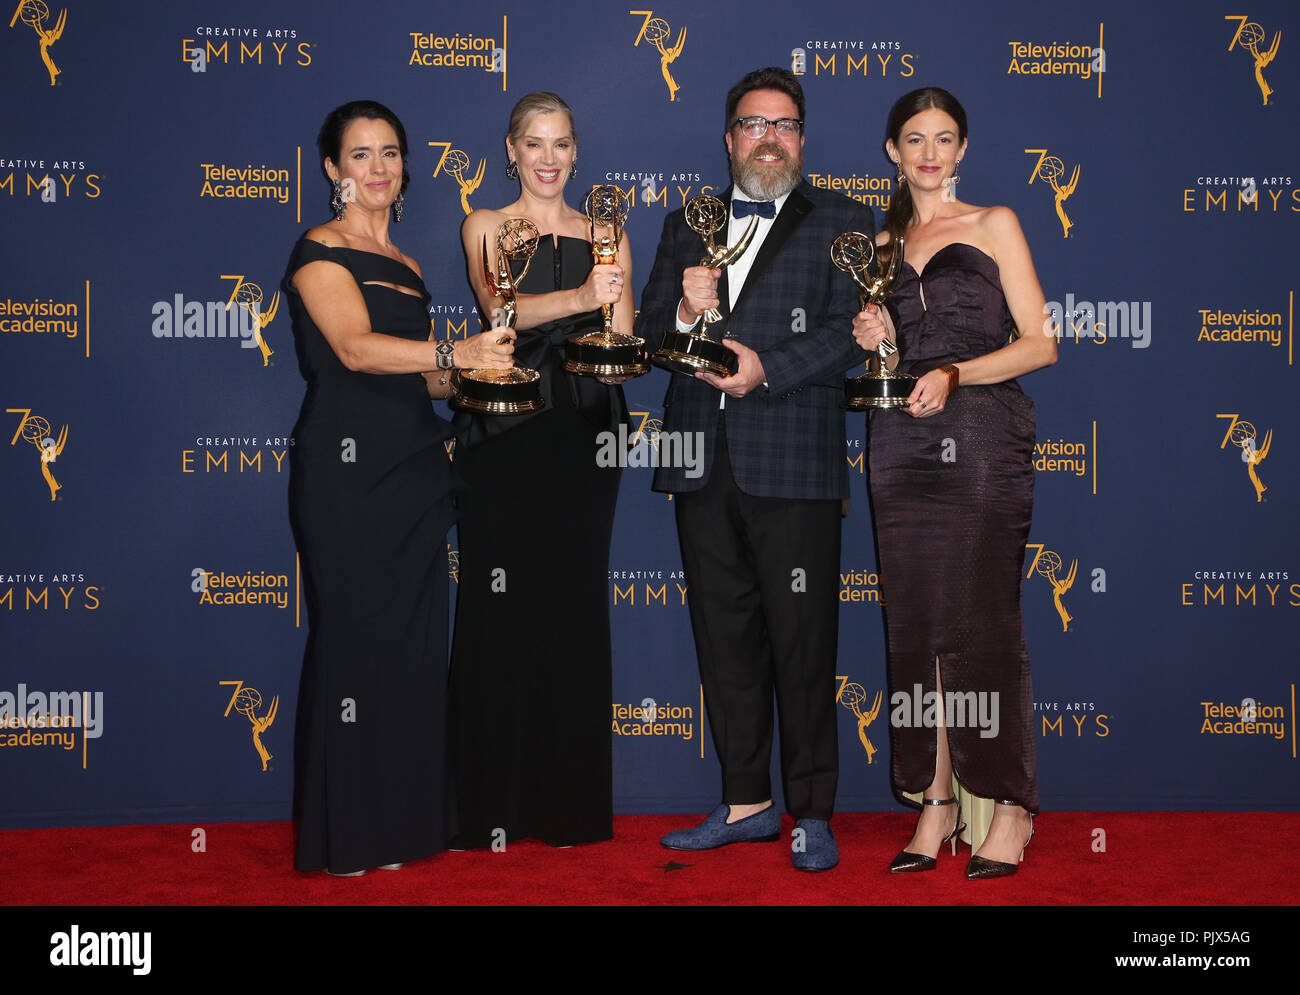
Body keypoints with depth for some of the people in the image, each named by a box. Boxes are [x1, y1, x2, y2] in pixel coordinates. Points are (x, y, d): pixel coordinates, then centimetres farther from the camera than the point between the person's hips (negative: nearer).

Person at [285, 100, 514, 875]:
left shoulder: (407, 268, 20)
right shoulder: (321, 252, -2)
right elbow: (357, 349, -19)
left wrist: (475, 378, 3)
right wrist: (455, 353, -31)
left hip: (413, 472, 7)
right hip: (347, 469, -7)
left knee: (412, 643, 6)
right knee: (355, 637, -4)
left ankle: (401, 822, 15)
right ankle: (346, 835, 7)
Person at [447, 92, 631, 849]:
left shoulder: (606, 238, 14)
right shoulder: (485, 229, 8)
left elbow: (623, 346, 7)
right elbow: (500, 309, -11)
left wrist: (616, 343, -17)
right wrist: (579, 299, -29)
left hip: (583, 439, 2)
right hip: (505, 437, -2)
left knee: (575, 609, 2)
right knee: (500, 608, -4)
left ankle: (570, 803, 12)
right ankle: (492, 806, 5)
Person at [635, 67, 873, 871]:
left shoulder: (842, 222, 7)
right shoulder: (687, 226, 19)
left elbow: (850, 332, -4)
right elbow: (648, 331, 14)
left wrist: (767, 368, -16)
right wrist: (685, 312, -7)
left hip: (794, 465, -4)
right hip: (704, 467, 4)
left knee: (803, 645, -2)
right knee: (725, 640, 10)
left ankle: (814, 814, 10)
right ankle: (747, 803, 21)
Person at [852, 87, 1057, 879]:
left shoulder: (994, 225, 8)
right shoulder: (882, 245, 18)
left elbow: (1041, 343, 0)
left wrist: (955, 375, -14)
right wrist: (874, 346, -1)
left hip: (982, 435, -4)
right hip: (903, 442, 4)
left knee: (982, 620, -9)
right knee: (916, 623, 1)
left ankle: (1012, 807, -1)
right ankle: (936, 800, 8)